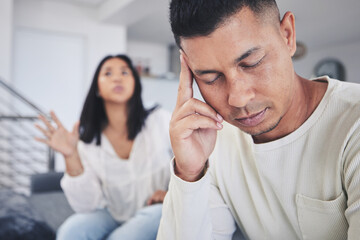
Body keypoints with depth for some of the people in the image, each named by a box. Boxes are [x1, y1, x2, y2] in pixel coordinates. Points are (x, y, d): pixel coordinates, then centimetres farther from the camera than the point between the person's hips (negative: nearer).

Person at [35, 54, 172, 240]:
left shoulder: (159, 121, -11)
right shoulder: (87, 139, -6)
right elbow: (87, 206, -13)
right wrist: (71, 156, -24)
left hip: (153, 212, -1)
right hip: (113, 215, 1)